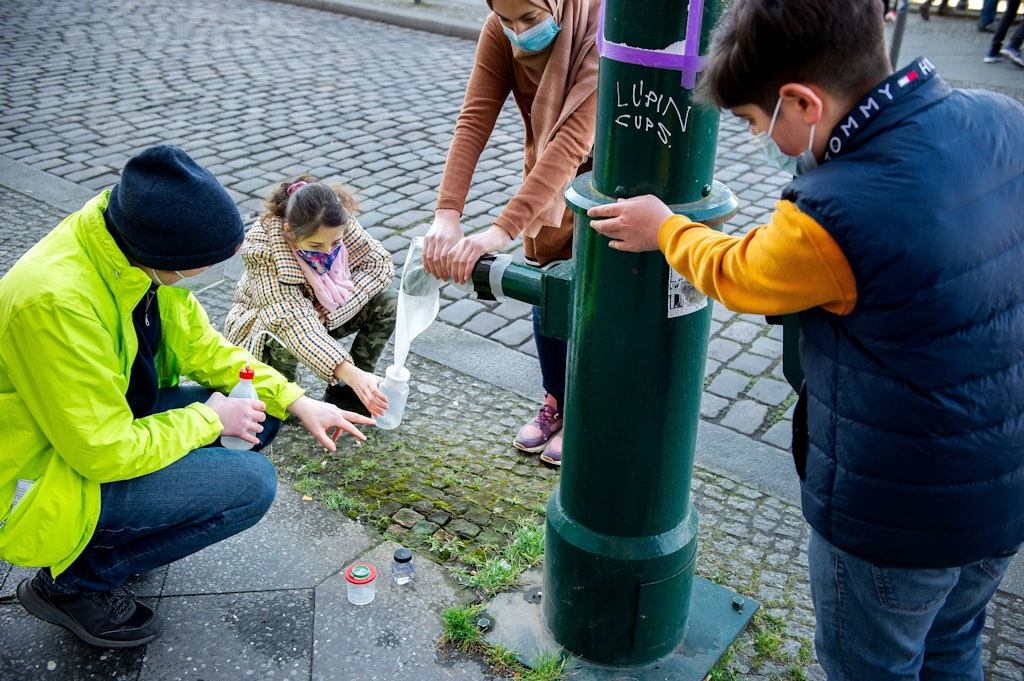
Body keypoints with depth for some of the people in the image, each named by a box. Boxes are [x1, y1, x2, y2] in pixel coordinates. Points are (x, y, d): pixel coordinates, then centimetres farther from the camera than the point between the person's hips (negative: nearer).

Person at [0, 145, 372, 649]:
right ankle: (72, 582, -1)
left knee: (261, 411, 1)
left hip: (110, 424, 8)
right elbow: (108, 453, -30)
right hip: (45, 480, -8)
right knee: (251, 483, -18)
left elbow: (201, 345, 4)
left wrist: (297, 401, -5)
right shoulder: (55, 301, -35)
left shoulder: (144, 255, -10)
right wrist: (207, 418, -16)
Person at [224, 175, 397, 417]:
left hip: (323, 318, 5)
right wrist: (350, 373, -58)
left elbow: (380, 263, -16)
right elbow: (293, 322, -47)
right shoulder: (263, 251, -37)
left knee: (387, 300, -16)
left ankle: (345, 391, -3)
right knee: (282, 336, -38)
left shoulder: (341, 225, -26)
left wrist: (334, 307, -30)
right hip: (263, 325, -4)